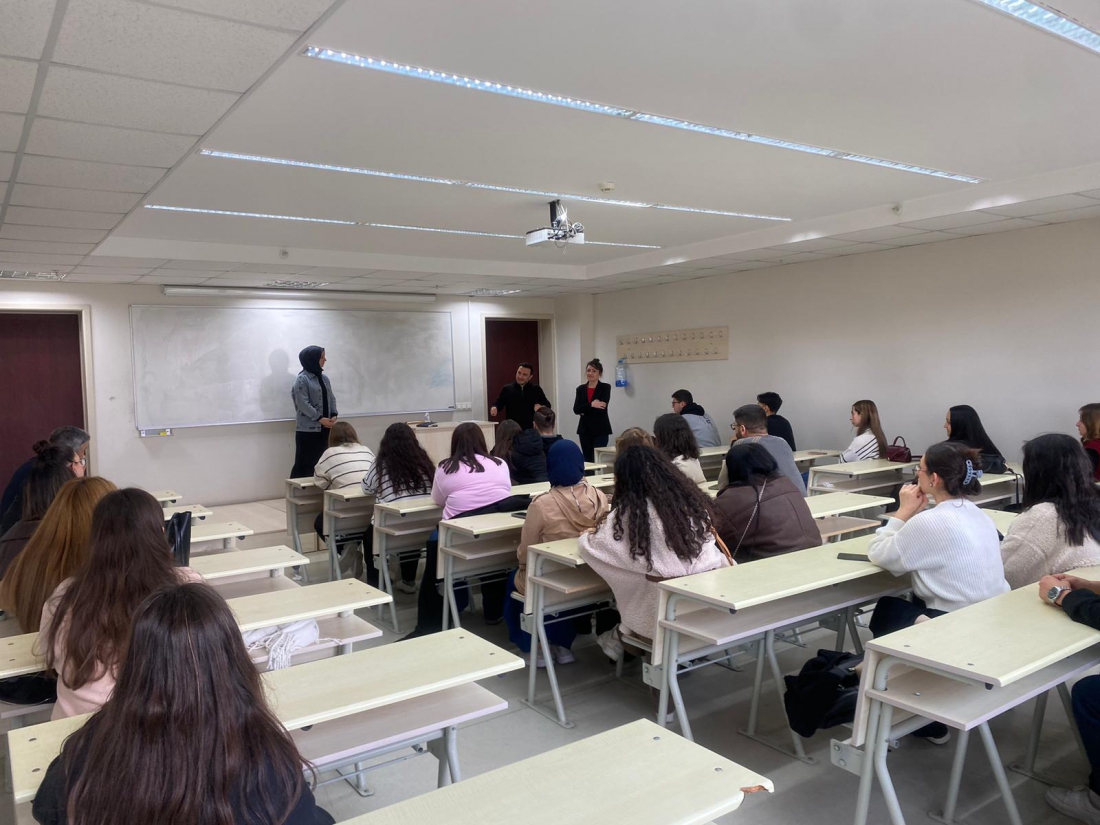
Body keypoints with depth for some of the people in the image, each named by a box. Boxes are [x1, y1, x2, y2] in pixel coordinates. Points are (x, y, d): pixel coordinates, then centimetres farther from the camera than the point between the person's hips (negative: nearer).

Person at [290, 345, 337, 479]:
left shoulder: (324, 378, 12)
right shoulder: (302, 379, -10)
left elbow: (331, 398, 13)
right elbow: (302, 404, -16)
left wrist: (334, 415, -3)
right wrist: (319, 418, -18)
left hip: (324, 428, 7)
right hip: (307, 429, -7)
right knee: (304, 464, -4)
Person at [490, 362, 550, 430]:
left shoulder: (536, 389, 8)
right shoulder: (507, 389, 7)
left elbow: (547, 405, 9)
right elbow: (498, 403, 5)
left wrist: (541, 407, -14)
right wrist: (494, 408, -18)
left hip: (531, 429, 1)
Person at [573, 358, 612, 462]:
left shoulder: (605, 387, -3)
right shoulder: (581, 389, 8)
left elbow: (602, 408, -16)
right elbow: (576, 409, -5)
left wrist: (584, 410, -10)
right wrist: (591, 405, -19)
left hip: (600, 429, -4)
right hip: (585, 429, 4)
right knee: (587, 460, 8)